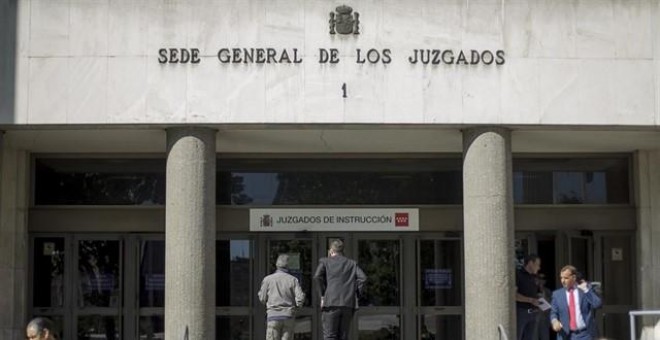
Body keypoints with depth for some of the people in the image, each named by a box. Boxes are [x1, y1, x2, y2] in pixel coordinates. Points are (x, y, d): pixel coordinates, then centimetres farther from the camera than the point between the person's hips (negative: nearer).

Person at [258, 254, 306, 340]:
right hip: (288, 316, 1)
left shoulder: (268, 279, -1)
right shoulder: (293, 279, 1)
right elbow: (300, 298, -5)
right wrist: (296, 307, 14)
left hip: (273, 315, -1)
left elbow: (262, 298, 3)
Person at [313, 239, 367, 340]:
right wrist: (355, 294, 8)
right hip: (349, 304, 3)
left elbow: (317, 276, -7)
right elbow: (362, 278, 3)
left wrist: (322, 295, 0)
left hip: (331, 303, -3)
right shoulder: (352, 263, 19)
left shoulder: (325, 261, 10)